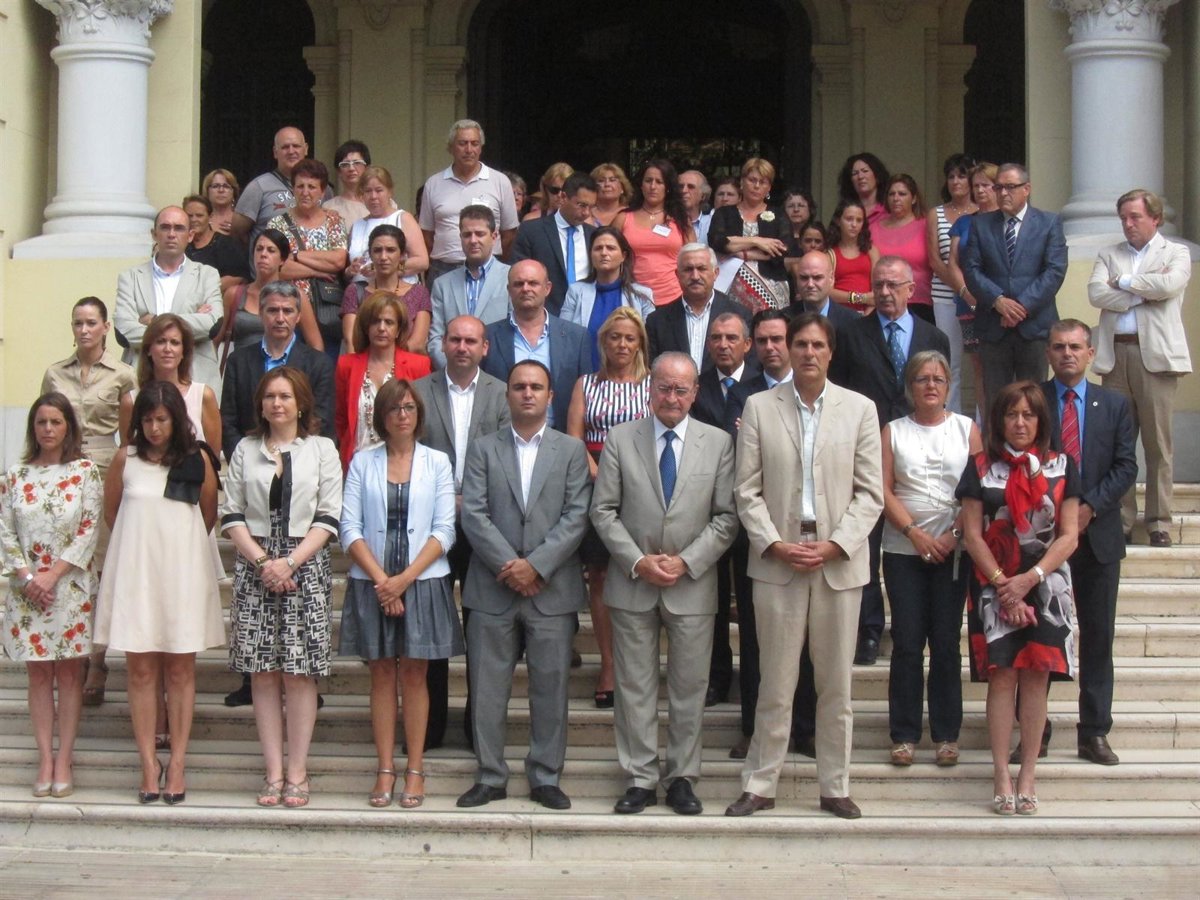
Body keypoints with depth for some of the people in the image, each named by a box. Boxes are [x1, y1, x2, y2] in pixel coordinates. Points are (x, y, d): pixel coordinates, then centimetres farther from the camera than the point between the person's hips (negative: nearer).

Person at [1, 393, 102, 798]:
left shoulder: (85, 472, -1)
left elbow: (89, 530, -6)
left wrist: (53, 574, -12)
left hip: (71, 586, -2)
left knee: (69, 672, 2)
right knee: (38, 673, 4)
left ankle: (64, 759, 6)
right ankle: (45, 758, 8)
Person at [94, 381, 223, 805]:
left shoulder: (197, 460, -1)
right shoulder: (125, 459, 2)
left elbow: (209, 515, 11)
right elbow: (111, 511, 14)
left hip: (183, 570, -1)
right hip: (135, 570, 1)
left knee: (180, 669, 3)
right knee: (141, 669, 1)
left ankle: (177, 763, 7)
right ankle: (149, 764, 4)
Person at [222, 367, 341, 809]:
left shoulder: (322, 449, 7)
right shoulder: (245, 450, 12)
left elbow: (328, 519, 0)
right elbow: (231, 515, 7)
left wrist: (290, 561, -10)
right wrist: (262, 560, -7)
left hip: (305, 567, -2)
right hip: (254, 567, 2)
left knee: (299, 673, -4)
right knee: (262, 673, 0)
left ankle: (297, 773, 1)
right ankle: (274, 771, 4)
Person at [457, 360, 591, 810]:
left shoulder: (571, 449, 7)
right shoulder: (483, 449, 8)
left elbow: (577, 516, -3)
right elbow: (473, 515, -1)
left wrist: (536, 565, -13)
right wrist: (508, 565, -12)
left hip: (552, 588, 0)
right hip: (492, 589, 1)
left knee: (551, 687, 3)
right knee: (488, 687, 4)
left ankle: (545, 777, 13)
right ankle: (490, 776, 13)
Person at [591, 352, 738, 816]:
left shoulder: (718, 443, 3)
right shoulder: (620, 439, 3)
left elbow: (726, 517, 1)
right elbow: (603, 511, 1)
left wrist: (686, 562, -10)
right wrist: (637, 561, -10)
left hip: (693, 584, 0)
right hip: (632, 584, 0)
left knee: (689, 688, 6)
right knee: (635, 687, 4)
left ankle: (682, 777, 16)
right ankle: (640, 779, 13)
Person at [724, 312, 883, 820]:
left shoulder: (859, 409, 6)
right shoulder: (760, 407, 5)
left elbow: (870, 492, 3)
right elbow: (747, 490, 3)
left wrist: (836, 544, -9)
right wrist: (774, 544, -9)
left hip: (839, 562, 1)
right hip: (777, 562, -1)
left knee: (836, 684, 7)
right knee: (776, 684, 3)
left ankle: (835, 788, 16)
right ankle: (759, 787, 12)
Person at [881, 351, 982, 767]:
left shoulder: (966, 429, 7)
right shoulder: (893, 432, 8)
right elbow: (884, 490, 1)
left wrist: (953, 535, -10)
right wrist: (914, 533, -11)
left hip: (953, 550, 0)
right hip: (903, 550, 0)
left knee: (946, 641, 1)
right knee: (906, 642, 0)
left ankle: (947, 735, 7)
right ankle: (904, 735, 5)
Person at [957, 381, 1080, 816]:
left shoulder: (1061, 467, 6)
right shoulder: (981, 467, 4)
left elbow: (1069, 536, 1)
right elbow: (973, 535, 0)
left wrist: (1030, 578, -10)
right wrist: (1003, 587, -9)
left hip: (1046, 586, 1)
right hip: (995, 587, -1)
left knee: (1036, 676, -1)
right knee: (1001, 676, -4)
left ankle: (1028, 775, 5)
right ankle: (1001, 776, 0)